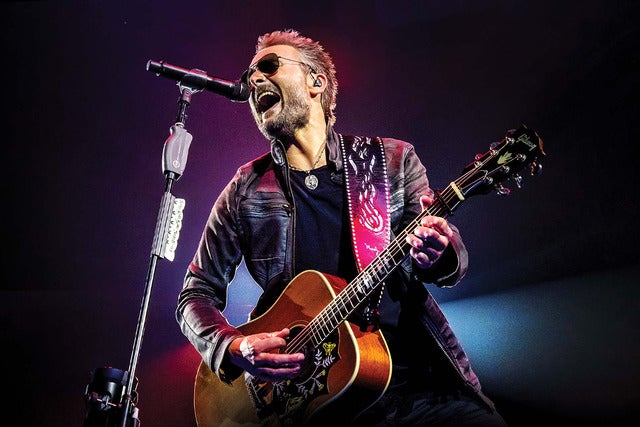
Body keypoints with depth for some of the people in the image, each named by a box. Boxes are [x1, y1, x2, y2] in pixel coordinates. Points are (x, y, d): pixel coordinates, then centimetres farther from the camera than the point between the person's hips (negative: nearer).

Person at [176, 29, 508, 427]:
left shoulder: (392, 159, 5)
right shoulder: (245, 191, 5)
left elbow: (455, 257, 6)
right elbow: (197, 293, 9)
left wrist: (437, 255, -18)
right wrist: (232, 348, -10)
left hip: (414, 376, 0)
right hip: (303, 395, 1)